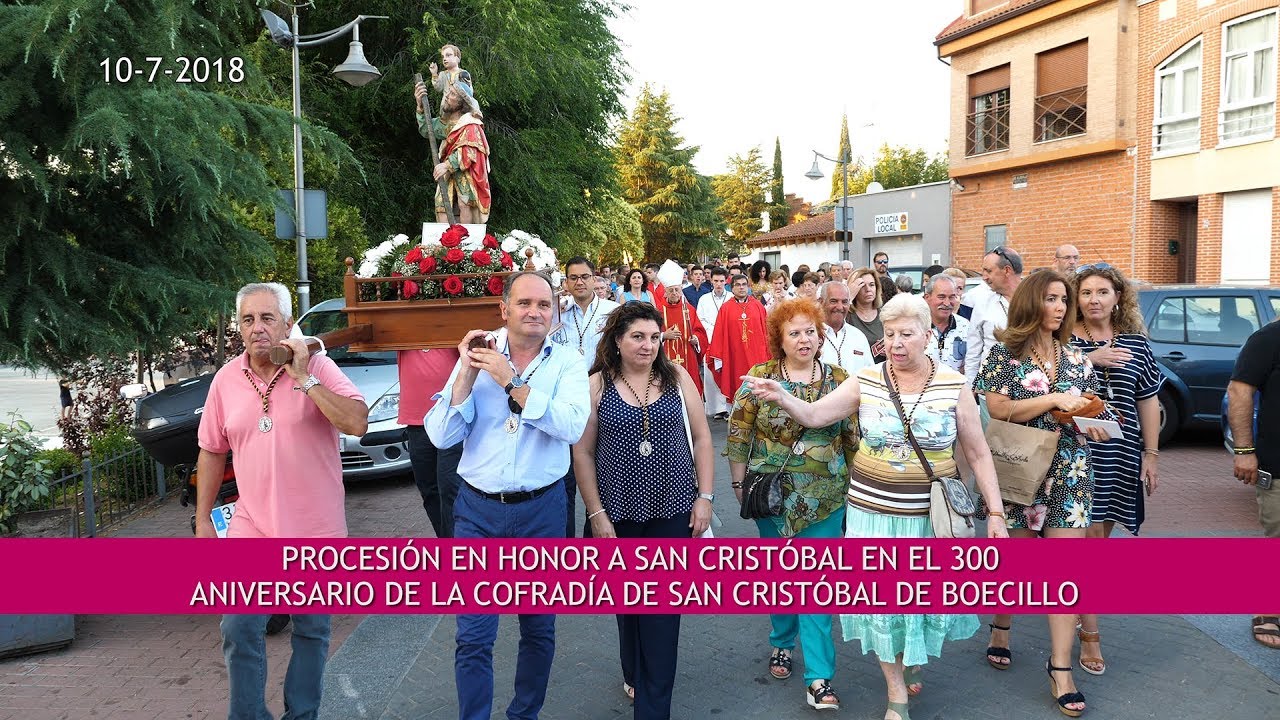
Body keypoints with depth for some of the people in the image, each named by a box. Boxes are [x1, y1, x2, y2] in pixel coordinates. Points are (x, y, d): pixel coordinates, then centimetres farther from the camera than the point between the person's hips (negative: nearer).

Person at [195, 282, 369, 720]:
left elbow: (358, 424, -22)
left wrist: (304, 379, -23)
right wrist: (203, 519, 12)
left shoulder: (318, 367, -8)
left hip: (316, 530, -2)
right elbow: (212, 451, 12)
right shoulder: (226, 380, 2)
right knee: (238, 630, -2)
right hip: (253, 528, 2)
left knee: (312, 631, 11)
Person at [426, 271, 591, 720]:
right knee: (473, 636, 3)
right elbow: (441, 436, -7)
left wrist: (510, 382, -23)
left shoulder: (567, 363, -3)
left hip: (542, 509, 0)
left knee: (539, 628, 15)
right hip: (478, 510, 0)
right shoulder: (478, 354, -1)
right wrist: (467, 374, -17)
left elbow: (573, 427, -21)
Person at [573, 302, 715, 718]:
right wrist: (596, 513, -6)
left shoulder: (677, 378, 0)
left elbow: (701, 438, 4)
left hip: (673, 511, 0)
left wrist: (705, 497, -2)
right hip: (620, 513, 0)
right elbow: (583, 453, -3)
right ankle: (634, 673, 42)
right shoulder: (596, 385, -4)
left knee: (663, 608, 0)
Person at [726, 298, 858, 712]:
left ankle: (819, 676, 5)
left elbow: (854, 437, 5)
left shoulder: (839, 380, -1)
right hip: (772, 495, 0)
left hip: (824, 498, 0)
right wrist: (739, 482, -2)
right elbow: (738, 434, -3)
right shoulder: (759, 378, -6)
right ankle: (781, 642, 39)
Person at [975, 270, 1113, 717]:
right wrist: (1054, 399, -19)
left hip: (1070, 474, 3)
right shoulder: (1005, 354, -4)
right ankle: (1001, 628, 37)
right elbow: (998, 410, -14)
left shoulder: (1076, 359, 9)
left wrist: (1094, 428, -9)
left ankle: (1060, 667, 7)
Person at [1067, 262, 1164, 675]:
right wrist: (1089, 360, -23)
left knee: (1099, 534, 11)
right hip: (1077, 452, -4)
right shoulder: (1064, 340, -4)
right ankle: (1089, 635, 5)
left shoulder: (1135, 342, 6)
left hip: (1122, 455, 4)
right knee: (1090, 537, -3)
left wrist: (1151, 454, 6)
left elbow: (1149, 401, 10)